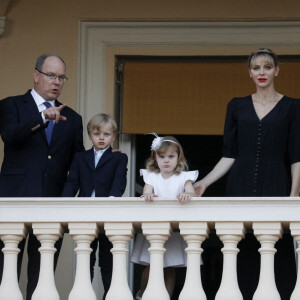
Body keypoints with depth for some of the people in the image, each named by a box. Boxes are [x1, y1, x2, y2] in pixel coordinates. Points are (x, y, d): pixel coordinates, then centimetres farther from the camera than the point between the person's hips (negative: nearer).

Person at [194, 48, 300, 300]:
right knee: (243, 257, 1)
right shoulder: (237, 106, 10)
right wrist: (205, 182, -2)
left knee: (279, 257, -4)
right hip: (241, 190, 2)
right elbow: (229, 155, 10)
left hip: (275, 189, -2)